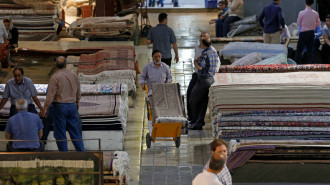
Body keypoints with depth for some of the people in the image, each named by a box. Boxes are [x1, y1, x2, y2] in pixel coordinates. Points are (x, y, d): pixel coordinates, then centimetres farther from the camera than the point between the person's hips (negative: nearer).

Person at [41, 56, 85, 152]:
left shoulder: (55, 77, -13)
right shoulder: (74, 76, 5)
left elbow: (50, 95, -15)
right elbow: (78, 93, 17)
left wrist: (45, 109, -10)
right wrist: (77, 102, 33)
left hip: (59, 106, -5)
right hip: (72, 105, 5)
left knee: (60, 133, 3)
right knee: (75, 131, 12)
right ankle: (82, 152, 12)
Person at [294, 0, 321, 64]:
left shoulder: (301, 13, -12)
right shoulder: (315, 13, -3)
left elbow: (298, 24, -2)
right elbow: (318, 24, 8)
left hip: (304, 33, -4)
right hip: (311, 33, 4)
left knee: (299, 49, 2)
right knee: (310, 49, 11)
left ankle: (297, 64, -1)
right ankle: (309, 64, 9)